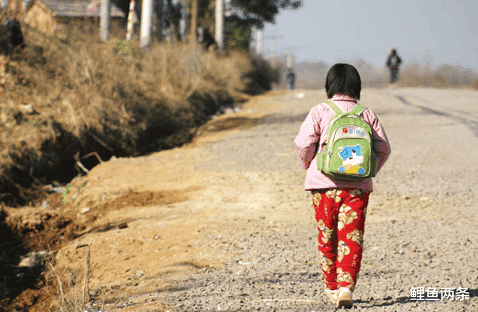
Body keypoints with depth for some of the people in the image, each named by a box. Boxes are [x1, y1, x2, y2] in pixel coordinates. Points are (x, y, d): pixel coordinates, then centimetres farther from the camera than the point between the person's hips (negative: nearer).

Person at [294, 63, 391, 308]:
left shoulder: (320, 112, -1)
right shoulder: (367, 115, 5)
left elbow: (304, 143, -9)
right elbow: (383, 148, 5)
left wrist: (308, 165, 11)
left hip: (325, 184, 0)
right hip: (357, 187, 0)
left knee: (327, 237, 14)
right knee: (351, 238, 0)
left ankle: (332, 287, 24)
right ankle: (346, 286, -15)